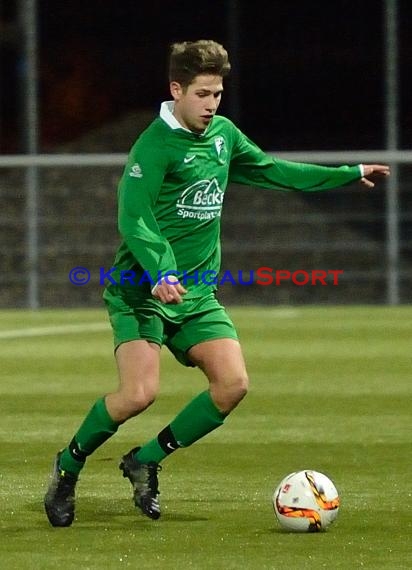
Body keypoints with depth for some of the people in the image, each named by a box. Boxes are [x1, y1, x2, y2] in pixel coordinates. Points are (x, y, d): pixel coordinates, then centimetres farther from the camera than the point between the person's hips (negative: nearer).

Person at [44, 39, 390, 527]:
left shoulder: (222, 135, 11)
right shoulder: (156, 144, -14)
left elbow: (271, 170, 25)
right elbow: (133, 217, -23)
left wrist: (350, 174, 28)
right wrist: (160, 275, -39)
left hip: (196, 292, 7)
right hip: (142, 290, -7)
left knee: (232, 384, -10)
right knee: (139, 393, -21)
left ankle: (145, 461, 7)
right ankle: (68, 465, 5)